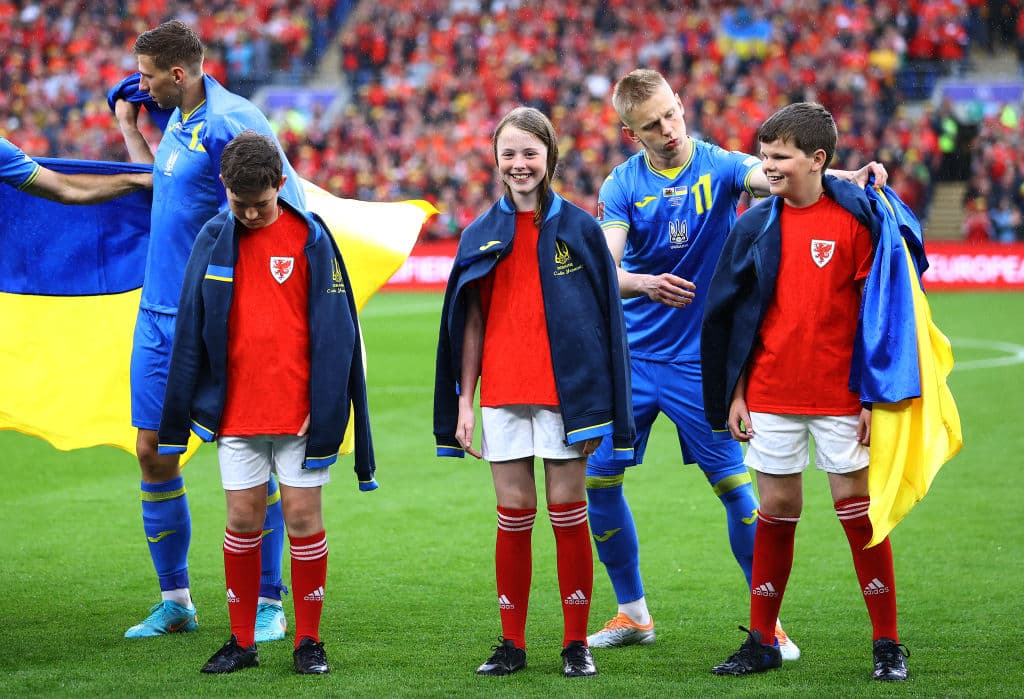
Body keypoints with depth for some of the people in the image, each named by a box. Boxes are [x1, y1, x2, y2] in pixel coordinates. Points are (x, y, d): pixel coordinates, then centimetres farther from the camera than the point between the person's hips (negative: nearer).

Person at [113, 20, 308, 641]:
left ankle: (268, 604, 6)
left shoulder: (230, 124, -14)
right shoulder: (178, 122, 12)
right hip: (158, 312, 8)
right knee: (154, 451, 7)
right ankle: (175, 601, 17)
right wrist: (129, 126, 28)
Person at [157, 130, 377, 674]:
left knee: (303, 516, 1)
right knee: (242, 520, 5)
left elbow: (332, 331, -4)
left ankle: (309, 641, 11)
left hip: (299, 411, -2)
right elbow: (189, 331, 8)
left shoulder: (310, 239, -4)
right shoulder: (213, 240, 4)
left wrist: (323, 413, -10)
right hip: (234, 410, 2)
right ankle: (242, 641, 15)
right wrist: (178, 417, 6)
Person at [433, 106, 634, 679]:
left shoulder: (579, 229, 1)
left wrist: (596, 406, -3)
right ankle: (513, 644, 12)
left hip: (565, 391, -2)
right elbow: (471, 323, 10)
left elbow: (601, 320, 1)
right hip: (502, 394, 2)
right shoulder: (481, 235, 7)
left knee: (568, 511, 2)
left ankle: (577, 643, 10)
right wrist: (463, 402, 4)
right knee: (514, 514, 4)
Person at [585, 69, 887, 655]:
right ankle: (633, 612, 19)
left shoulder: (718, 166, -7)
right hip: (630, 357, 2)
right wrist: (644, 284, -35)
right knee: (600, 479, 1)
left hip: (699, 359, -2)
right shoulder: (623, 185, -3)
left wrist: (846, 179, -46)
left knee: (734, 485, -4)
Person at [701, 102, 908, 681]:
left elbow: (878, 311, -4)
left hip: (840, 395, -3)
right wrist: (734, 393, 6)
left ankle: (888, 643, 9)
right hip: (770, 394, 3)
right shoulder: (757, 225, 5)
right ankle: (762, 642, 15)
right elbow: (730, 313, 10)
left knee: (858, 508, 1)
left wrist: (874, 396, -7)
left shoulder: (856, 219, -5)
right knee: (776, 511, 7)